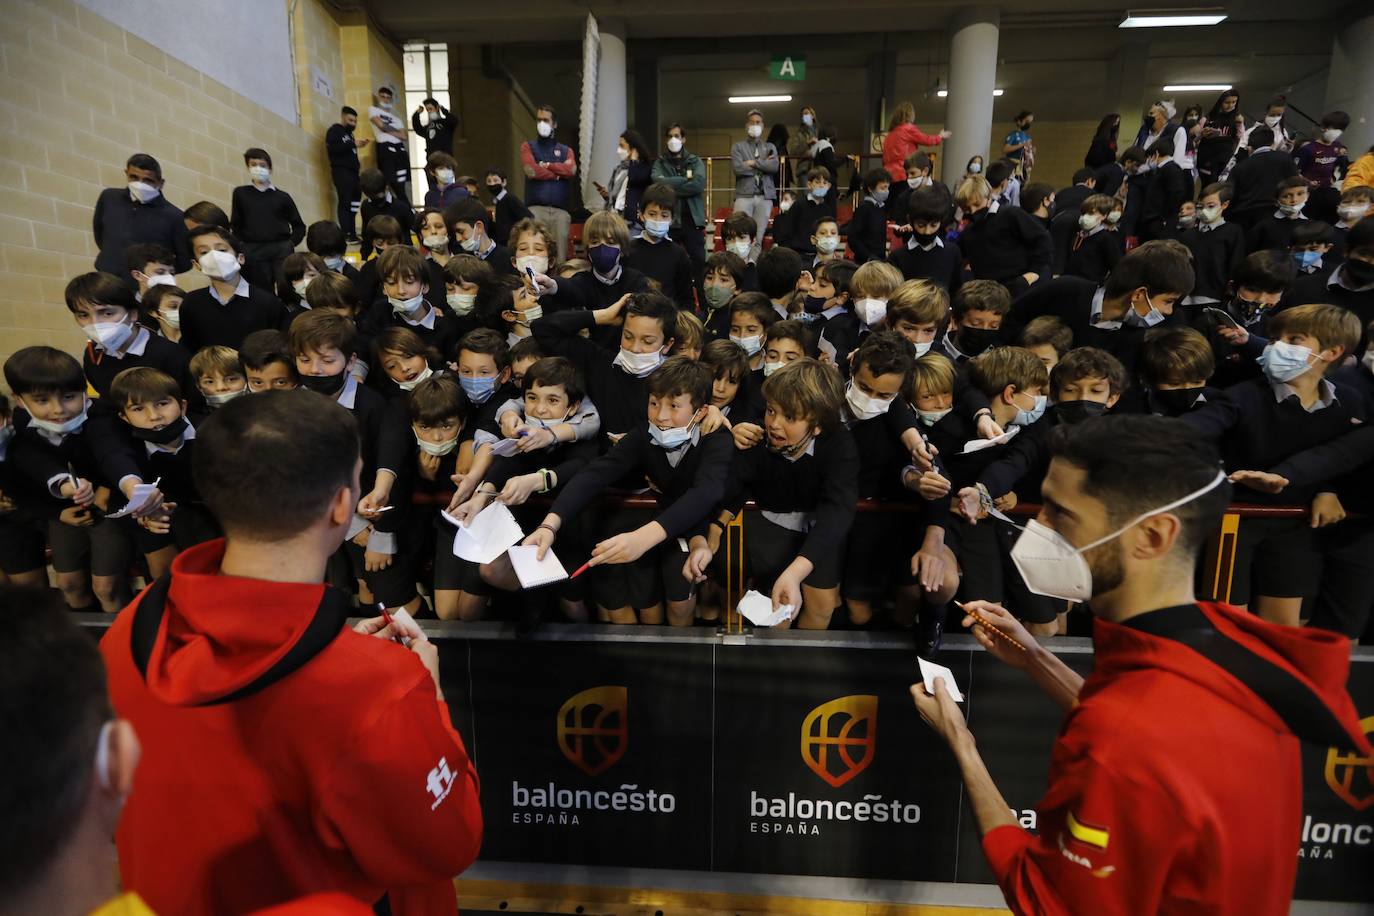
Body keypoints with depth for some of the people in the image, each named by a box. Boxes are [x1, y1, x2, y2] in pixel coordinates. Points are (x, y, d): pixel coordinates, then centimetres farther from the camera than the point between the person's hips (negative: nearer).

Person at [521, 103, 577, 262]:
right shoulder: (528, 146, 16)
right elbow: (531, 170, -3)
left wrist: (546, 165, 0)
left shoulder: (566, 150, 20)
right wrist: (558, 173, 4)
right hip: (536, 209, -1)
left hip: (561, 210, 2)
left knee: (561, 247, -5)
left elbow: (571, 169, -1)